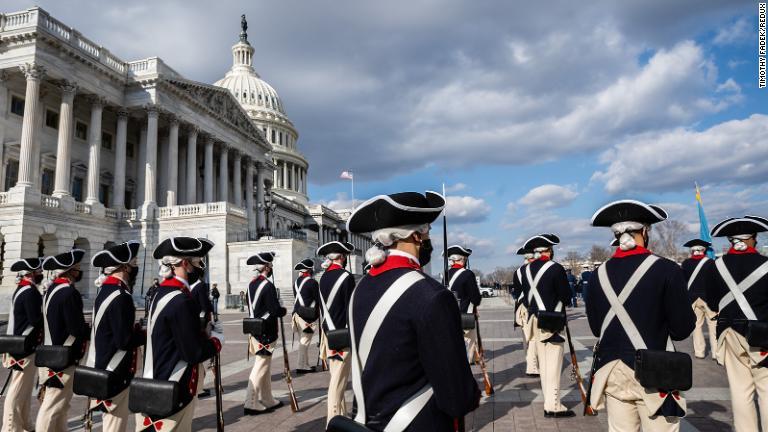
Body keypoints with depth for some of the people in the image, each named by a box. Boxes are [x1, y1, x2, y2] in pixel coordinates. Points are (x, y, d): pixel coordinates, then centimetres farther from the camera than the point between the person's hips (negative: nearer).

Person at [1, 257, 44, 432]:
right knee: (18, 391, -2)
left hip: (19, 346, 10)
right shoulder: (30, 291, -19)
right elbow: (36, 319, -23)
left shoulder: (22, 290, 13)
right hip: (24, 348, -10)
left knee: (24, 389, 17)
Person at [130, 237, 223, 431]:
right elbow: (194, 353, -21)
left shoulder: (163, 293, 7)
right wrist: (216, 340, -5)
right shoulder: (181, 301, -23)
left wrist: (204, 335, 3)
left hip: (158, 386, 9)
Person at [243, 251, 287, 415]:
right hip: (265, 333, -9)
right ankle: (251, 404, 3)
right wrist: (284, 310, -1)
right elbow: (275, 310, -21)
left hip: (254, 330, 9)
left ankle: (268, 400, 25)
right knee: (260, 368, -2)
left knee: (265, 367, 16)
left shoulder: (251, 284, 9)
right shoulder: (267, 286, -19)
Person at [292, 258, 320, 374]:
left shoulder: (296, 281, 10)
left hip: (298, 312, 8)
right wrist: (318, 313, 4)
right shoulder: (312, 282, -13)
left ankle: (305, 364, 21)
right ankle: (301, 366, 0)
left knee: (302, 340, 14)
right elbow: (317, 299, -9)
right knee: (305, 340, -3)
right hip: (308, 315, -8)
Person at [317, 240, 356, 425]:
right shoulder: (347, 277, -15)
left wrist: (326, 330, 15)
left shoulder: (324, 277, 6)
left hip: (328, 332, 7)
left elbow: (323, 306, 10)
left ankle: (340, 414, 26)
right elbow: (351, 308, -15)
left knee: (335, 376, 15)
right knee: (339, 378, -1)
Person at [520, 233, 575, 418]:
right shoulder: (556, 268, -14)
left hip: (535, 320, 6)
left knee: (542, 361, 14)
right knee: (553, 363, -1)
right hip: (552, 321, -6)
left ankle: (549, 400, 23)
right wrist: (557, 301, 9)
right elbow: (567, 297, -9)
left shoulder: (526, 270, 4)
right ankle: (553, 406, 2)